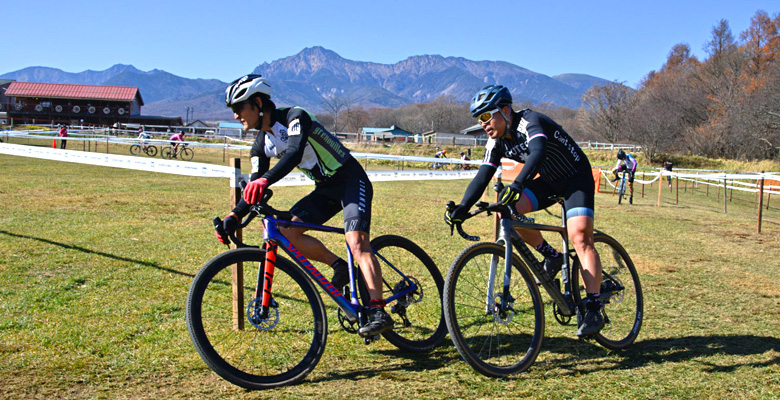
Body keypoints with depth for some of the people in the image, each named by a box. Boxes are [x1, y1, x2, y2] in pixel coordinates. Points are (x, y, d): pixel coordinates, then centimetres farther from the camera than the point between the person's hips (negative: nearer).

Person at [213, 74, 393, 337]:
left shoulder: (295, 117, -19)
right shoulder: (262, 144, 4)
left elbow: (295, 153, -39)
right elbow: (254, 187, 3)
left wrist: (265, 180, -53)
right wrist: (234, 217, -13)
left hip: (351, 180, -8)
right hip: (325, 189, 8)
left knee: (356, 241, -26)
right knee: (286, 232, -10)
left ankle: (378, 313, -28)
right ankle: (338, 266, 5)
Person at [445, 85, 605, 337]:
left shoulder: (530, 122, -26)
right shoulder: (497, 141, -4)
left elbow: (538, 152, -45)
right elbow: (483, 175, -9)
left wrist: (516, 185, -60)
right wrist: (463, 207, -23)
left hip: (577, 177, -7)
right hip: (549, 181, 7)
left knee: (579, 235, -24)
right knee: (510, 208, -17)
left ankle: (594, 308, -19)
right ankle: (551, 256, 2)